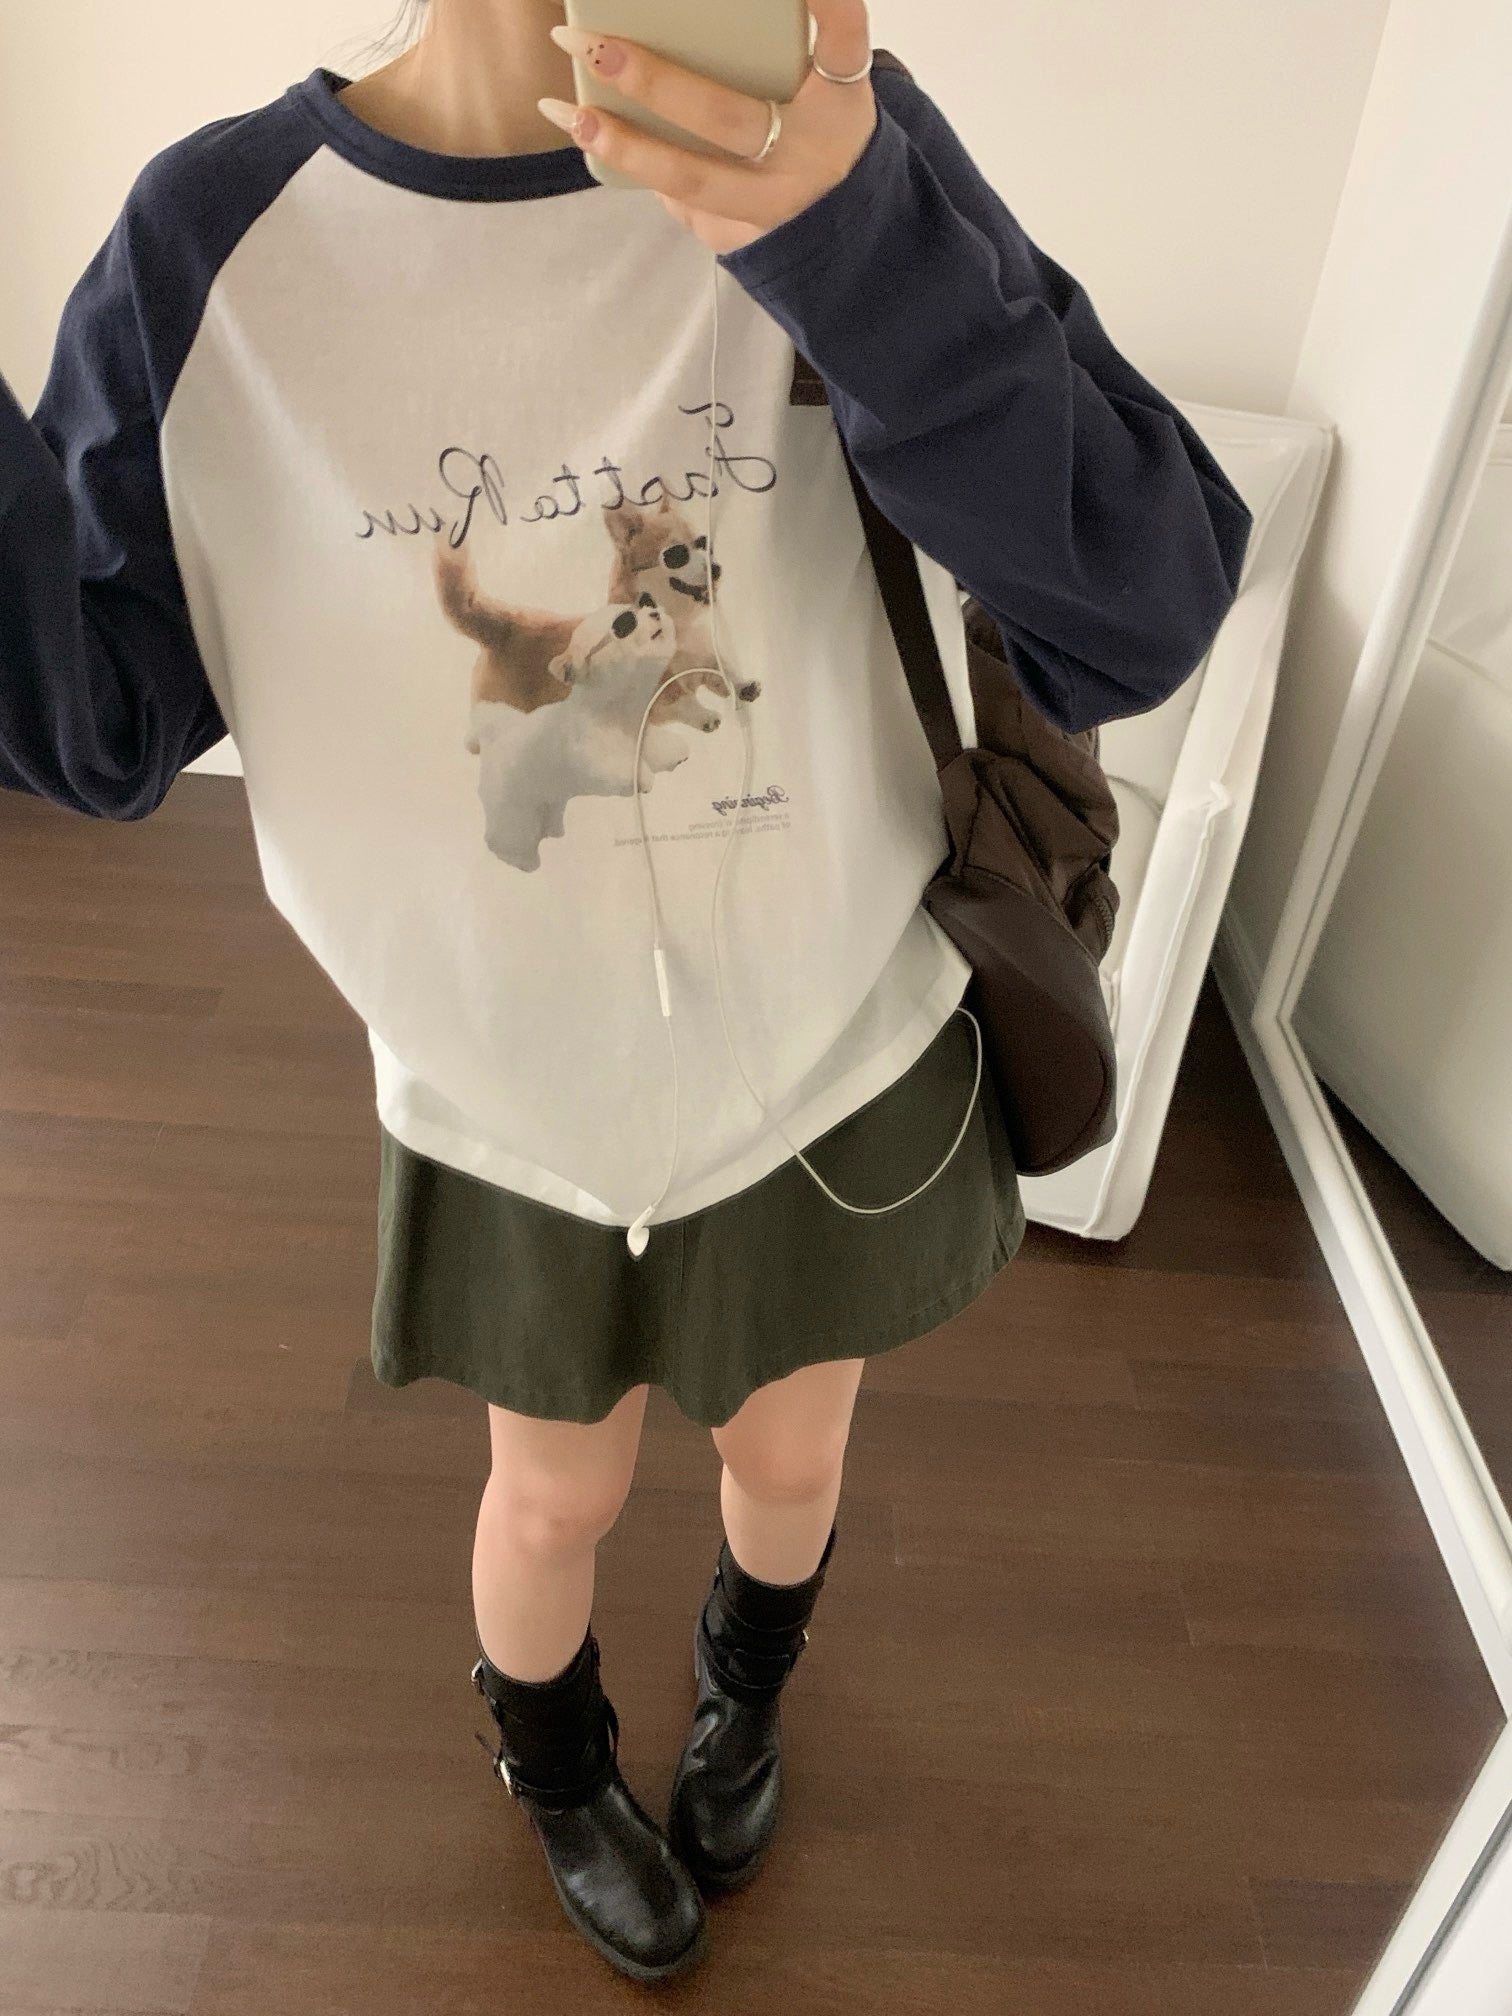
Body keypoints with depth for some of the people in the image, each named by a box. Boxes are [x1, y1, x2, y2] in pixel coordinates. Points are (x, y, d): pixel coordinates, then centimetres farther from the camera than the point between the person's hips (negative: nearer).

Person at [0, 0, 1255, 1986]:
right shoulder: (222, 240, -13)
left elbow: (1144, 620, -24)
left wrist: (858, 237, -40)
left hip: (848, 1053, 1)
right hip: (515, 1090, 0)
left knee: (791, 1455, 25)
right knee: (559, 1493, 23)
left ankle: (743, 1692, 66)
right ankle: (556, 1767, 63)